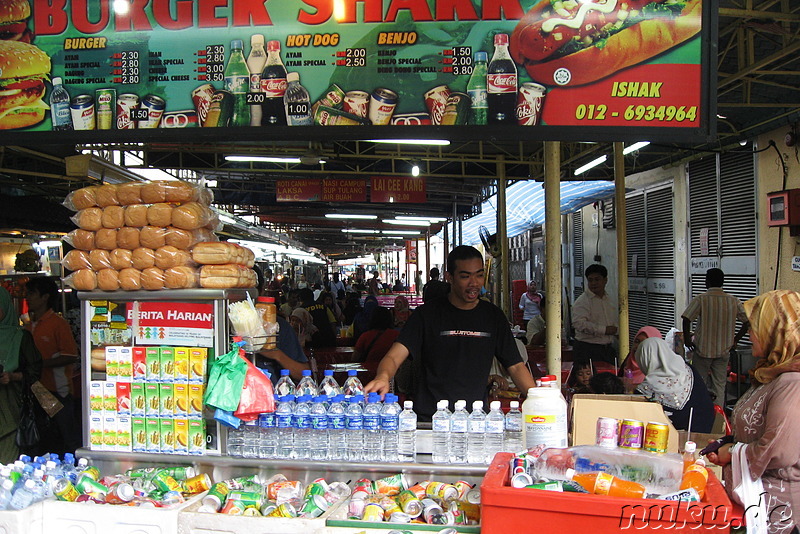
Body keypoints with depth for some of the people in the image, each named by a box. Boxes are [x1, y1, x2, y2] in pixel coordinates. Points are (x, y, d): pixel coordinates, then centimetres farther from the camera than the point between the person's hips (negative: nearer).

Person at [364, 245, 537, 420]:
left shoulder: (493, 316, 13)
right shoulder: (427, 314, 3)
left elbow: (516, 366, 15)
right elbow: (394, 357, -6)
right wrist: (383, 377, -30)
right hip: (429, 417, -3)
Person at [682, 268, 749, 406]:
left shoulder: (700, 299, -10)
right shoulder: (733, 301, 1)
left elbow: (686, 319, -19)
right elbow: (747, 321, 1)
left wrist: (687, 339, -6)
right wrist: (735, 340, 9)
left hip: (703, 349, -3)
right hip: (723, 350, 3)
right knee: (719, 387, 10)